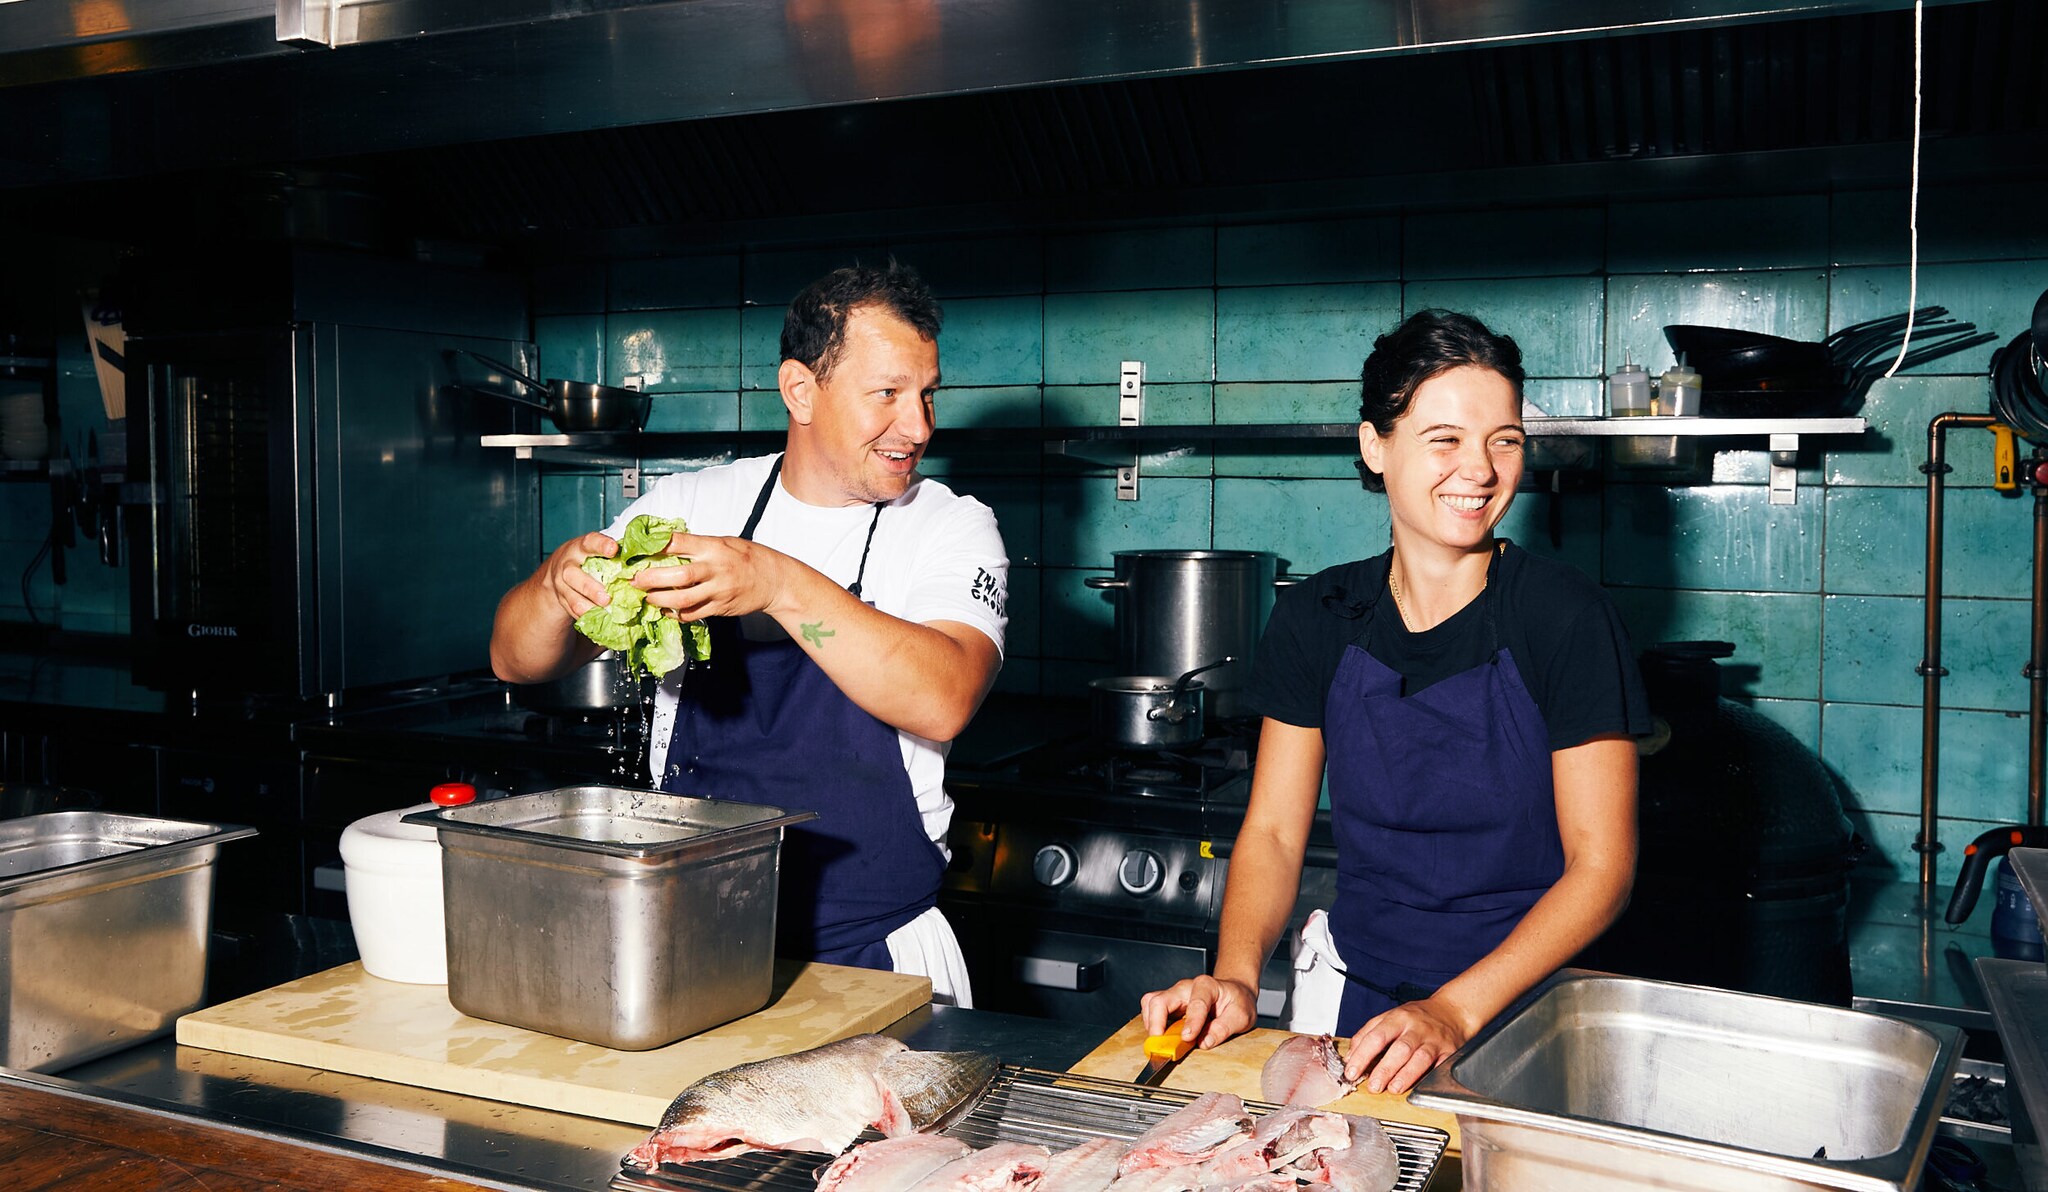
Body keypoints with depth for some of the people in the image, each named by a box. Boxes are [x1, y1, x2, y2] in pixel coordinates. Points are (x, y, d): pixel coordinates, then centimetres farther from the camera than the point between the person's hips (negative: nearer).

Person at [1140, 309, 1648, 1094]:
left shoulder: (1567, 618, -8)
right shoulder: (1317, 618, 2)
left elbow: (1601, 866, -9)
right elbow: (1272, 830, 3)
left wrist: (1455, 1012, -21)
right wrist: (1237, 976, -15)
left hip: (1518, 1004, -2)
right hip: (1350, 993, 3)